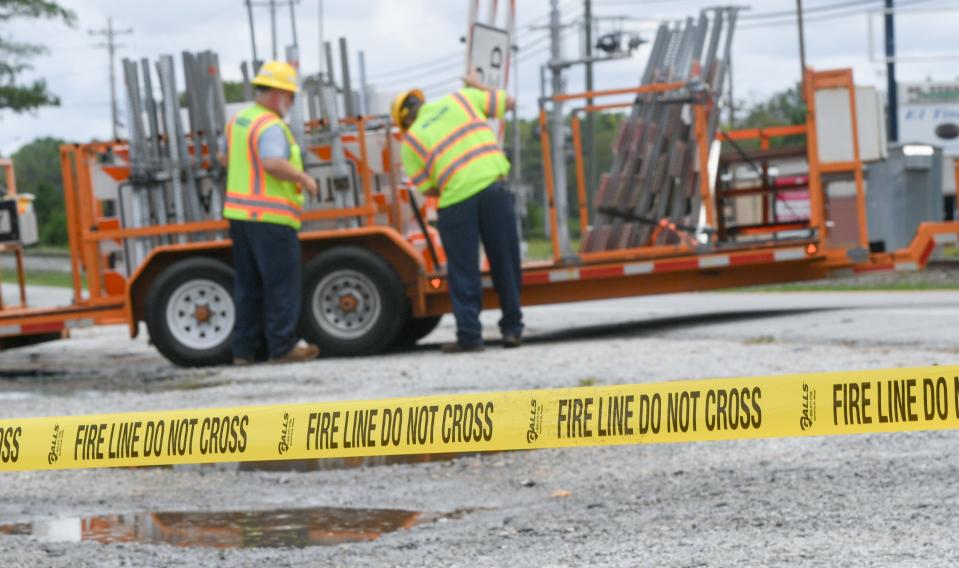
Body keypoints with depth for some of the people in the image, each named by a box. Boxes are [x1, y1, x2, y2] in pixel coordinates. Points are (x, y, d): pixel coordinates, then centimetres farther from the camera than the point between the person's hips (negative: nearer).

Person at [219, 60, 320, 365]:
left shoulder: (237, 121, 13)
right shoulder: (271, 126, -15)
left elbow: (227, 159, 26)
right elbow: (274, 163, -29)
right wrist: (304, 178, -17)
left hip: (239, 213, 9)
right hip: (271, 217, -9)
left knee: (248, 283, 14)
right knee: (282, 282, -1)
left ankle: (243, 349, 15)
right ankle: (283, 346, 2)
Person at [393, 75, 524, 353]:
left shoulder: (411, 139, 10)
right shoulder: (461, 99, 15)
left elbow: (427, 189, 8)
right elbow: (509, 102, 21)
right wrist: (478, 87, 36)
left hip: (456, 200, -2)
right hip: (493, 187, 2)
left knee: (463, 272, 7)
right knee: (506, 262, 11)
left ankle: (469, 335, 4)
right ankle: (512, 328, 15)